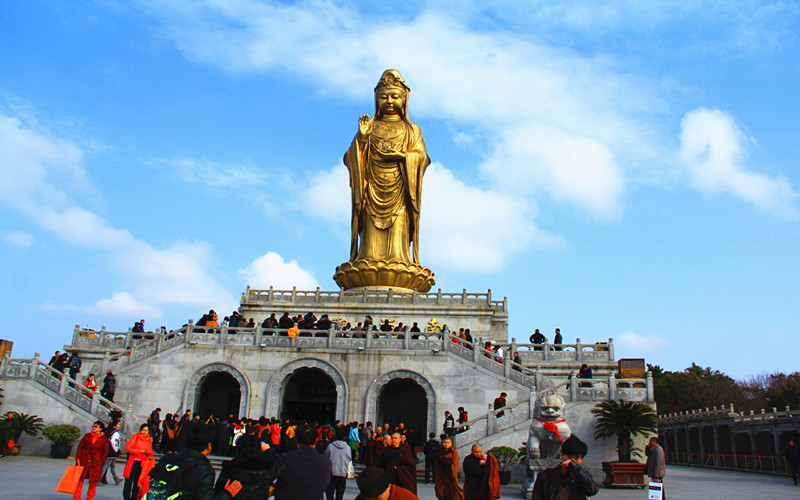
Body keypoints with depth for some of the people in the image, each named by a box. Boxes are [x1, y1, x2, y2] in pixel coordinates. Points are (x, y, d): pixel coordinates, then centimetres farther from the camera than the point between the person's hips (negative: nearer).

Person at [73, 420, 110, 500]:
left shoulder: (104, 439, 1)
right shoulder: (87, 436, 8)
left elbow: (106, 452, 3)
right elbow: (80, 447, 8)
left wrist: (101, 462, -4)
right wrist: (78, 459, -1)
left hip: (96, 463, -2)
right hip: (83, 461, 2)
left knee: (93, 482, 3)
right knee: (79, 480, 0)